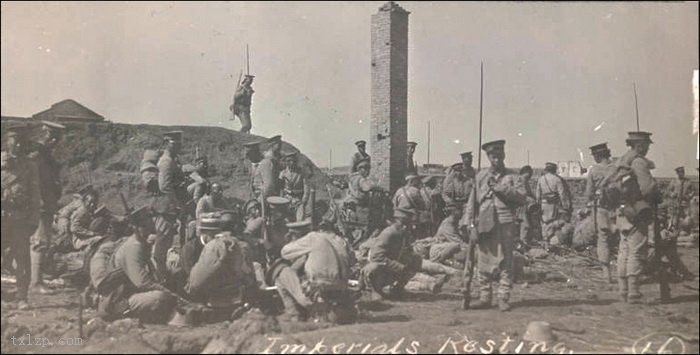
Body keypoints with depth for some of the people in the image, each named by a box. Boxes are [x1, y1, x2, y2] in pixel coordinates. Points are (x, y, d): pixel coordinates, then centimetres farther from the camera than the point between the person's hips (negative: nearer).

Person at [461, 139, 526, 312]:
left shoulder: (512, 176, 8)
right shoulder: (480, 176, 12)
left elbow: (522, 198, -4)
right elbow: (472, 202, 9)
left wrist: (501, 188, -12)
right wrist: (472, 226, 2)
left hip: (505, 224, -1)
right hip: (484, 224, 1)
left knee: (505, 262, -1)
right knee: (483, 262, 2)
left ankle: (503, 298, 5)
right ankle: (484, 297, 10)